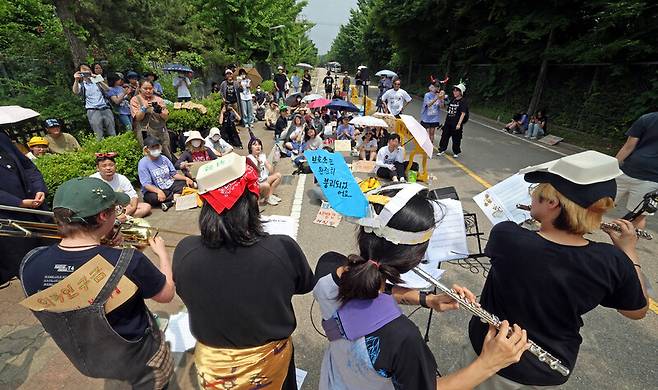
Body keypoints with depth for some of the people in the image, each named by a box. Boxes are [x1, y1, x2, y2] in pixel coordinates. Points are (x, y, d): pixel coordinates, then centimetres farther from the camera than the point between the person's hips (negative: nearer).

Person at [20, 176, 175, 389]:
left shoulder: (31, 263, -22)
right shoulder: (128, 262, -37)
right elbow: (167, 294, -17)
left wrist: (104, 242, -4)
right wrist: (163, 253, -4)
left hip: (84, 362, 5)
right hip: (139, 361, -4)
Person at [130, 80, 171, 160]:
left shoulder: (158, 99, 13)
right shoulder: (135, 100, 8)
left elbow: (166, 117, 6)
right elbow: (138, 118, -2)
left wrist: (160, 110, -13)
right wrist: (144, 108, -16)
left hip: (161, 131, 2)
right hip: (145, 133, -2)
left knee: (167, 156, -6)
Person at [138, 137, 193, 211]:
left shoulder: (164, 158, 5)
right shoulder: (143, 163, -12)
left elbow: (174, 173, 7)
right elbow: (146, 184, -19)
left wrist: (186, 178, -12)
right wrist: (158, 191, -39)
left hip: (170, 185, 6)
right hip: (154, 190, -5)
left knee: (186, 183, -12)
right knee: (153, 197, -38)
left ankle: (169, 202, -22)